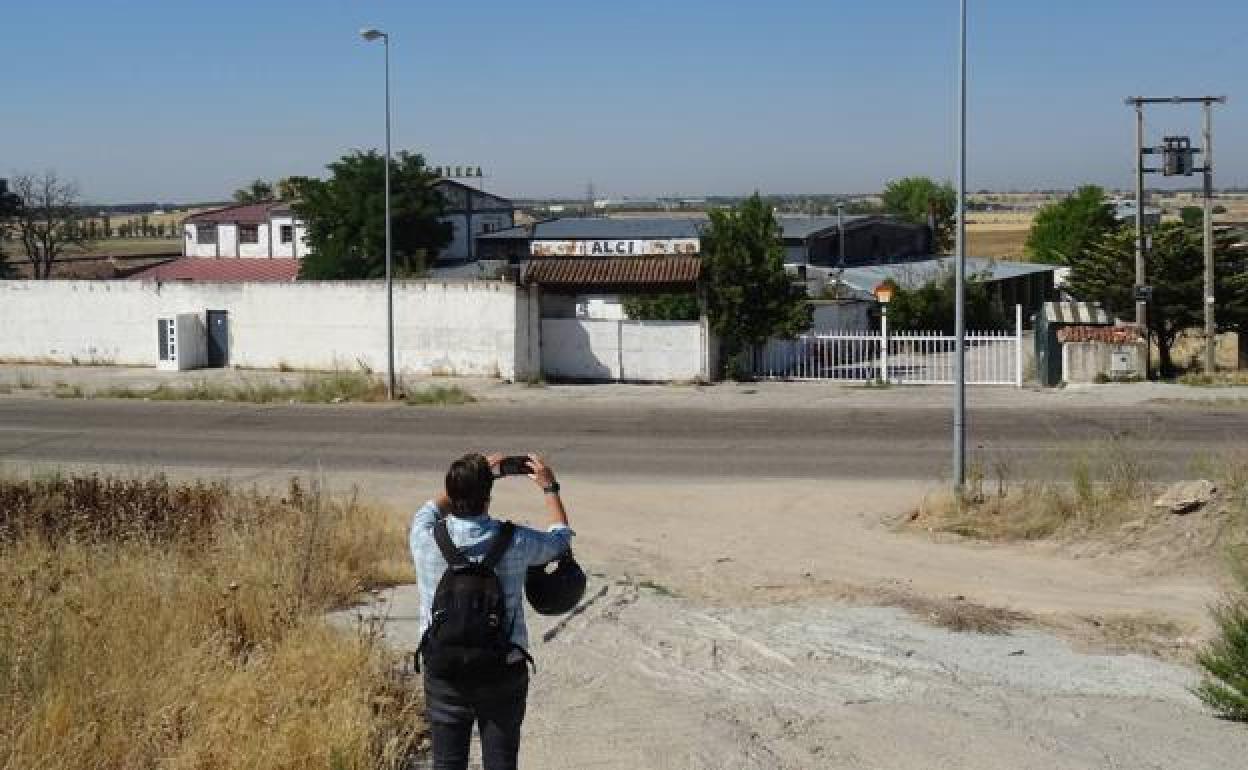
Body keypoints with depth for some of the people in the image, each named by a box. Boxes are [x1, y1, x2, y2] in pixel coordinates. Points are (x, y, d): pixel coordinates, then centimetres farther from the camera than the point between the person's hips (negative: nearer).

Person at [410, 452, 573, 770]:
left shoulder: (427, 539, -12)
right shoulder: (515, 541, -14)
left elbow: (431, 510, 15)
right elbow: (561, 535, 10)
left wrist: (466, 480, 24)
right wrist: (549, 486, 22)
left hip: (444, 672, 1)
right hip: (503, 673, -1)